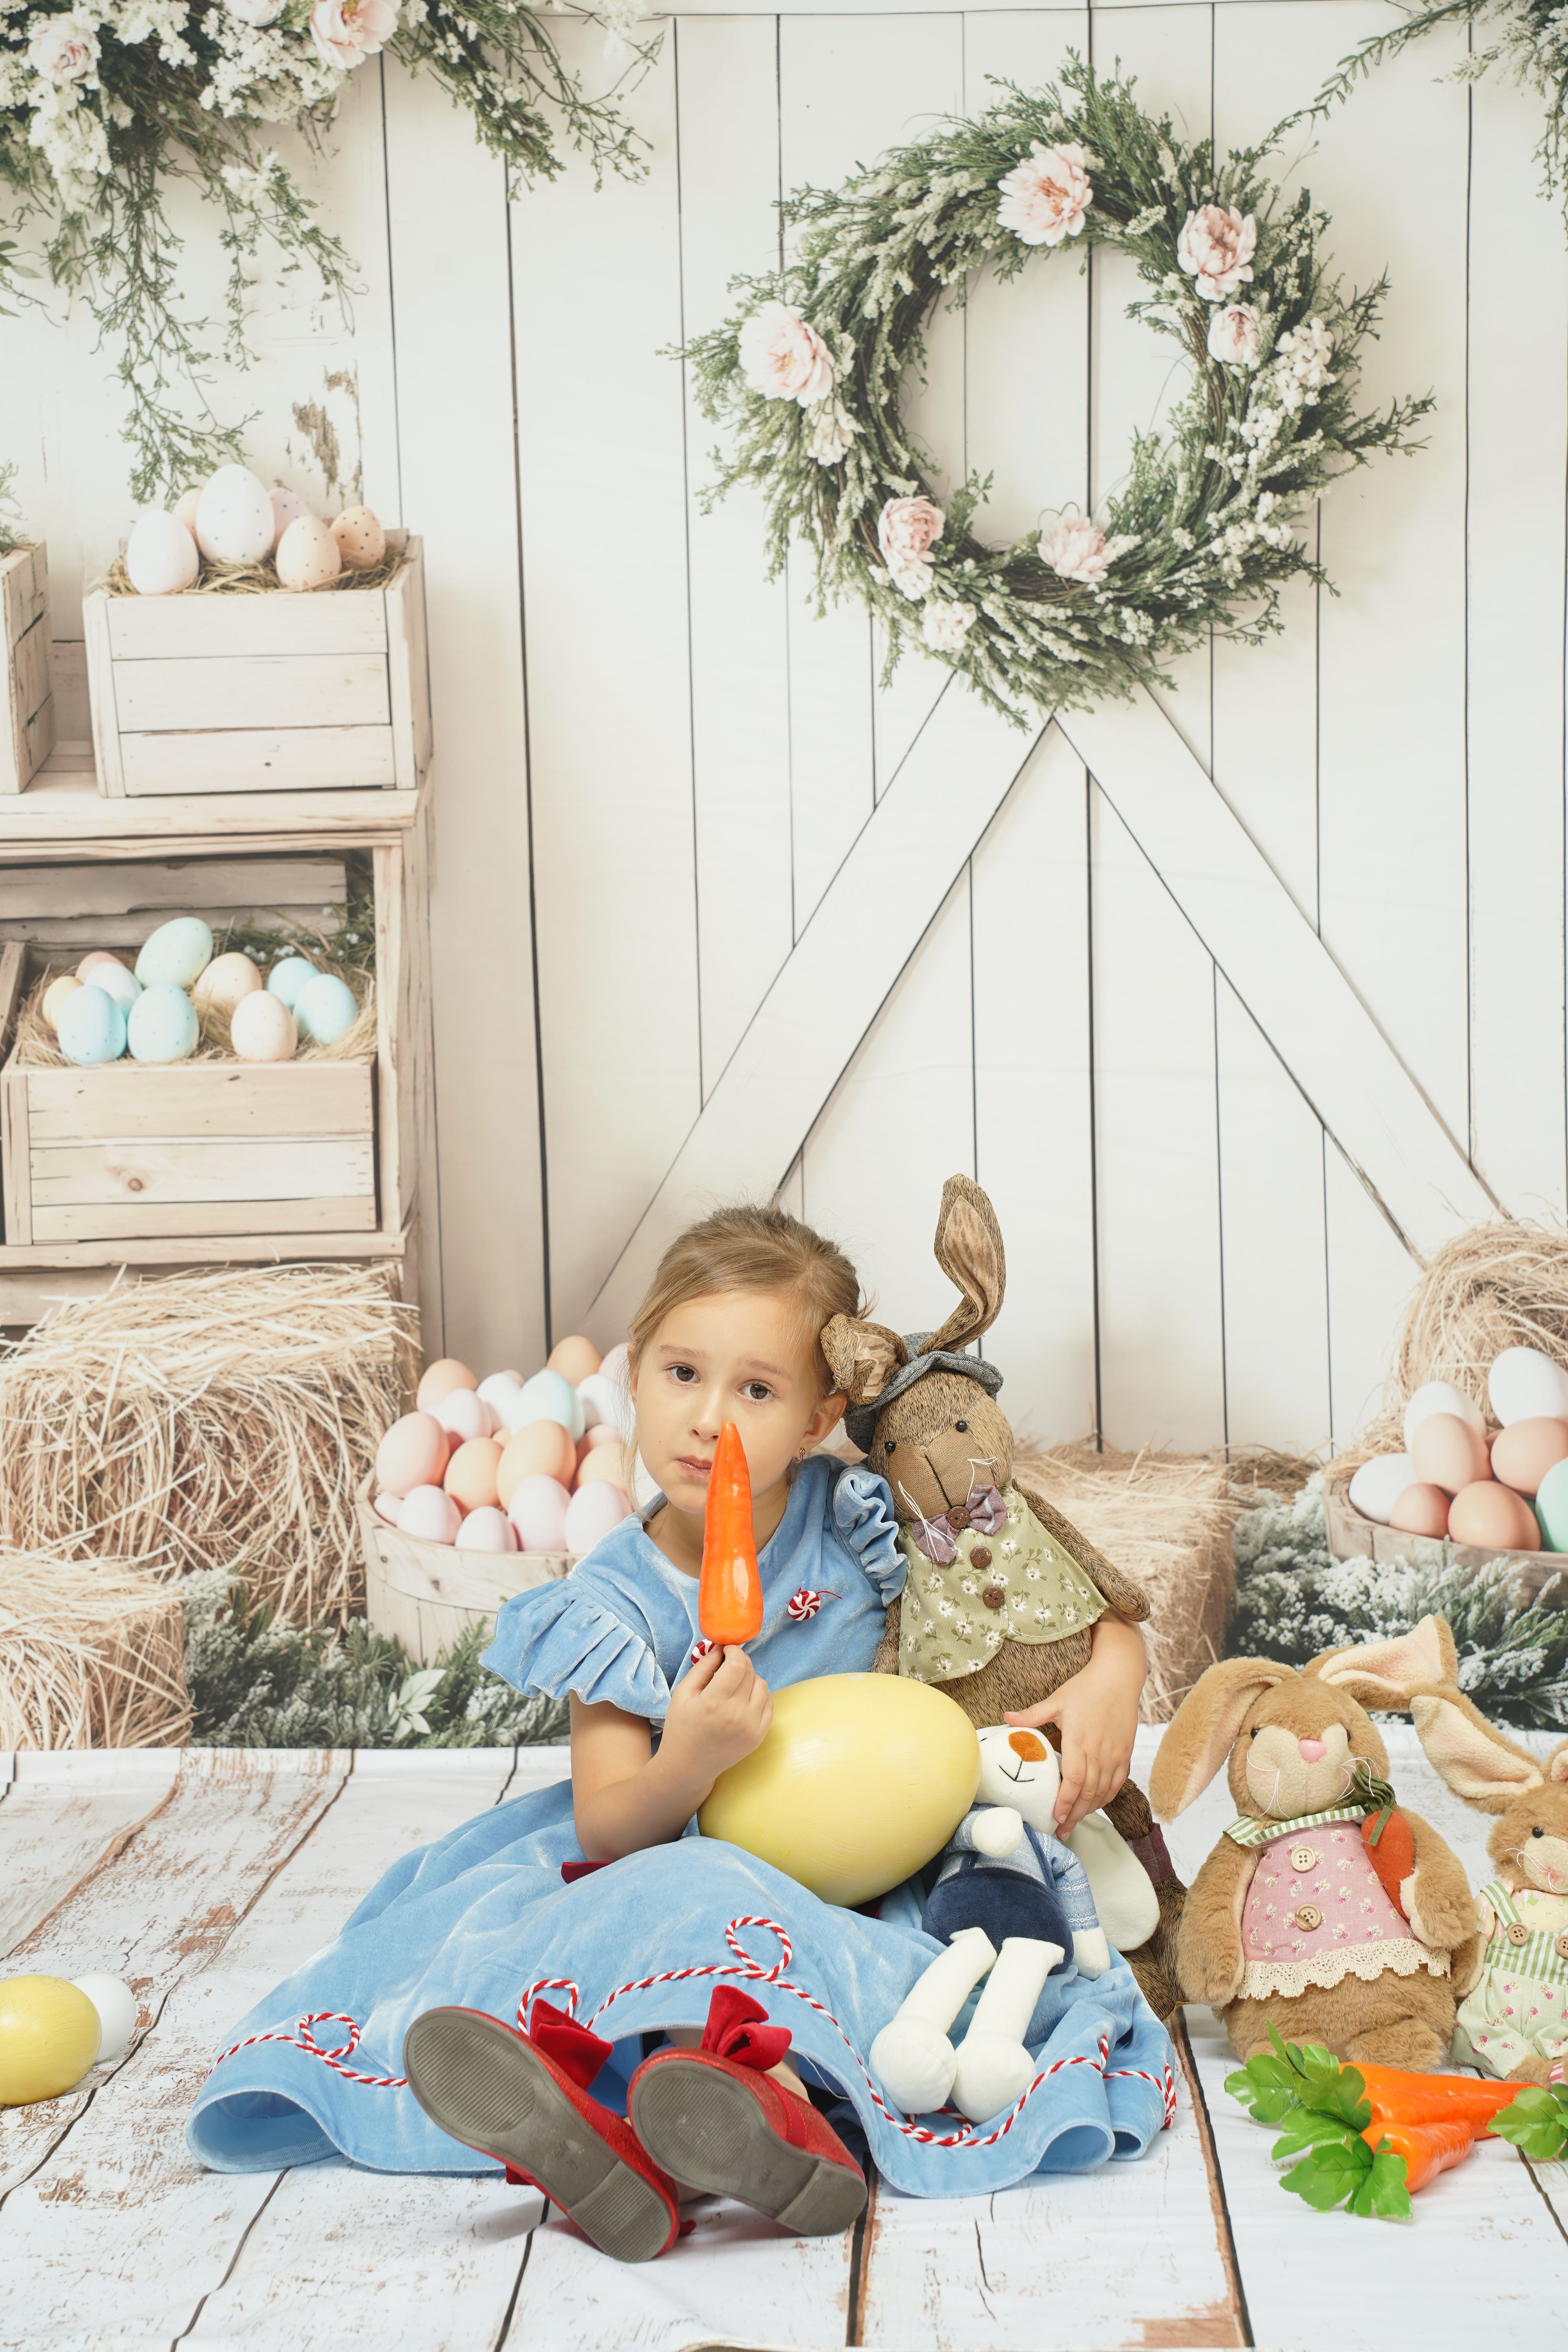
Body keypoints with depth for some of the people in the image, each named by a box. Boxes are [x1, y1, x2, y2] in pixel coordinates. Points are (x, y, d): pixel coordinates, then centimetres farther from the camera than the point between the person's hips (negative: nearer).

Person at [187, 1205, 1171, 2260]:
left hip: (868, 1885, -2)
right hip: (665, 1860, 3)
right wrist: (685, 1768, -31)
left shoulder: (856, 1527, -4)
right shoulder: (616, 1604, -4)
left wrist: (1115, 1671, -17)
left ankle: (793, 2111, -65)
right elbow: (604, 1834, -10)